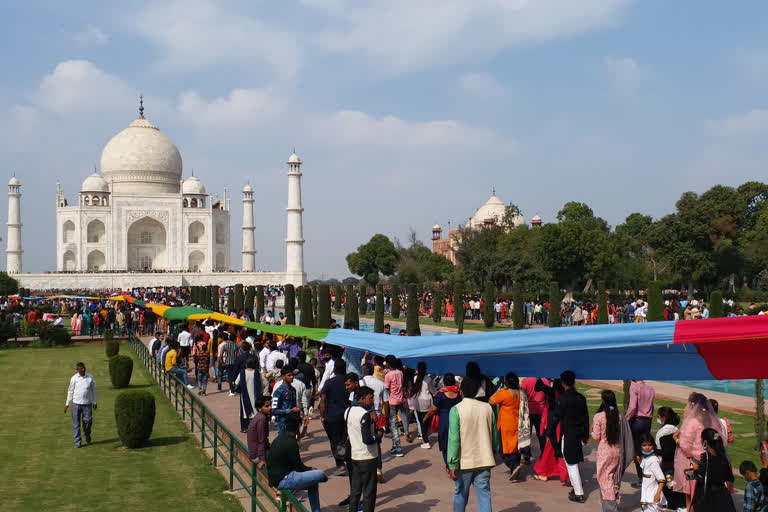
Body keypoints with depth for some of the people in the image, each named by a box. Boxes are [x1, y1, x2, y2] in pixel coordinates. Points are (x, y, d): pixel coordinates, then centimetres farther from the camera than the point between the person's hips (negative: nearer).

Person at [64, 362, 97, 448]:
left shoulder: (90, 377, 1)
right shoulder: (74, 378, -3)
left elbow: (93, 390, 10)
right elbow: (70, 391, 4)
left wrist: (95, 402, 11)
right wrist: (67, 404, 4)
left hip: (87, 404, 1)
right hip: (76, 404, -1)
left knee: (88, 421, -1)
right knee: (76, 424, 1)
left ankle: (87, 435, 30)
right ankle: (78, 442, 9)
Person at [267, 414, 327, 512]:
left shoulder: (279, 438, 11)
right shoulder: (291, 443, -19)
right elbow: (298, 467, -12)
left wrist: (307, 468, 18)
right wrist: (309, 469, 8)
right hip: (283, 480, -10)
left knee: (313, 484, 20)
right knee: (320, 474, -11)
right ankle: (323, 478, 25)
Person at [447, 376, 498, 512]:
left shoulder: (456, 410, -12)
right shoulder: (487, 408, 0)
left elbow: (454, 439, -15)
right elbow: (494, 434, 8)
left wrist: (452, 465, -12)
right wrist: (494, 450, 25)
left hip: (464, 462, -2)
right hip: (484, 460, 3)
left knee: (460, 494, 16)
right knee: (484, 494, 4)